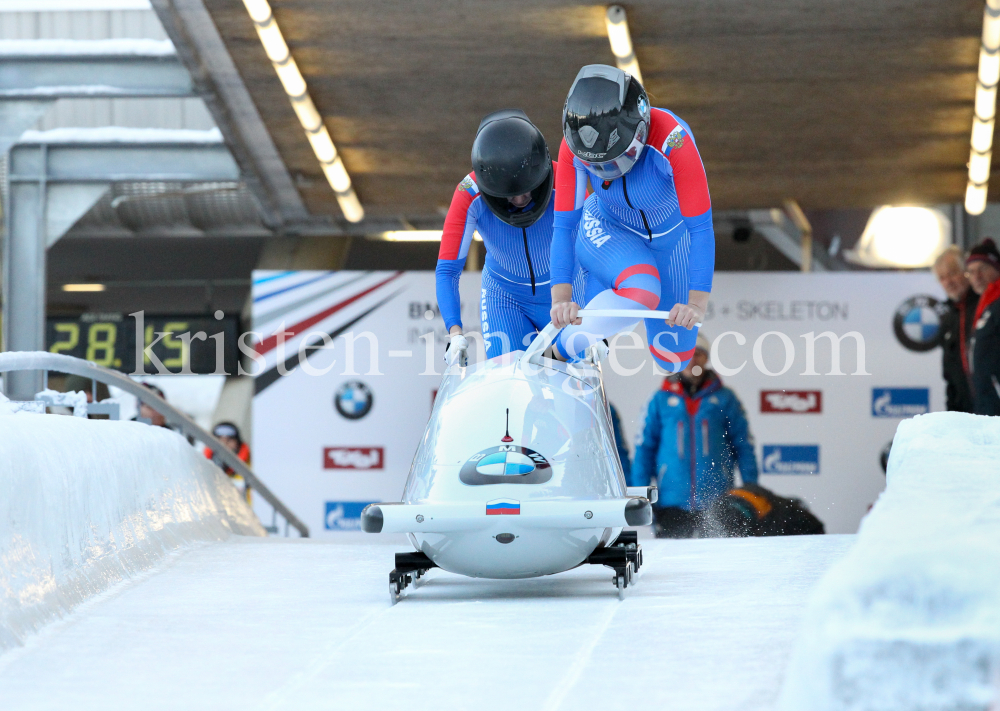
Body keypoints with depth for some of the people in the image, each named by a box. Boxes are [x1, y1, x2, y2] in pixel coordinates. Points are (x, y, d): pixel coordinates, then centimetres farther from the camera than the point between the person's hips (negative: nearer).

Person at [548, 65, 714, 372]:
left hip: (671, 237, 1)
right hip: (607, 230, -1)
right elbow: (564, 225, -25)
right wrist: (560, 297, -36)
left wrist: (698, 303, -40)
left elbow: (701, 227, -34)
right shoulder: (574, 146, -29)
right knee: (642, 290, -36)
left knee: (673, 362, 5)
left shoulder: (672, 141, -37)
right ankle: (561, 353, -17)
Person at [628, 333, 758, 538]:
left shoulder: (724, 399, 7)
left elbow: (744, 446, 8)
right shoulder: (661, 401, 8)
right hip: (671, 503, 0)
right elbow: (644, 448, 9)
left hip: (716, 504, 0)